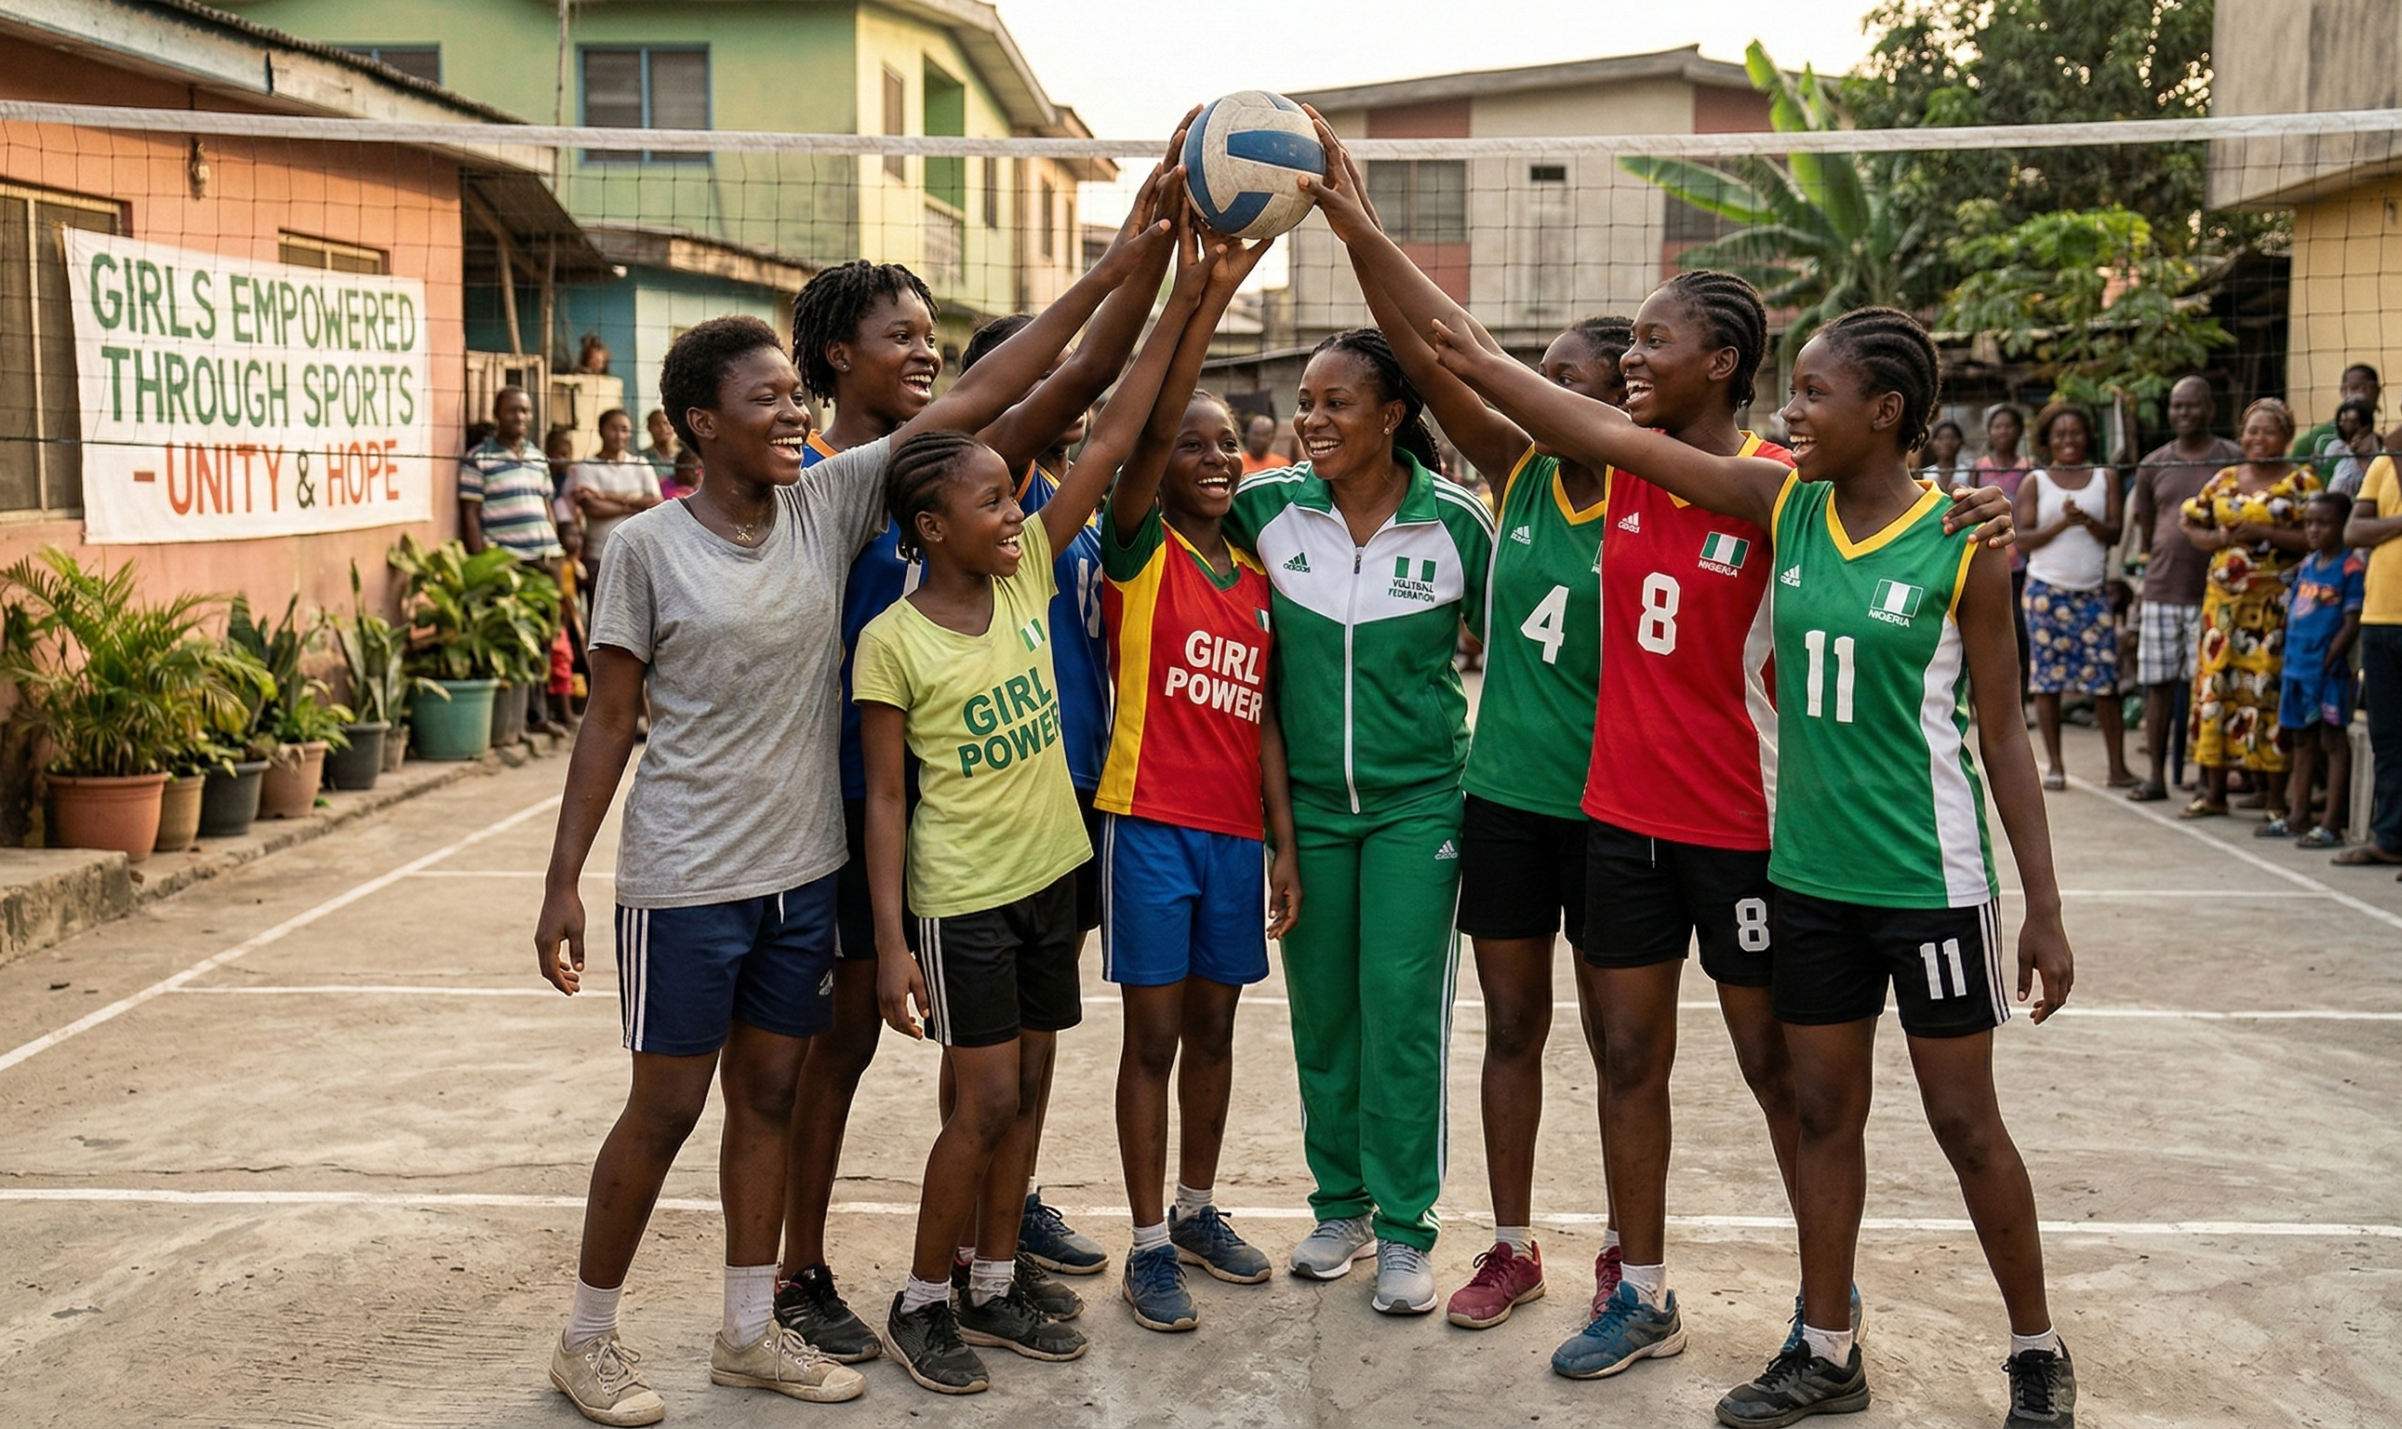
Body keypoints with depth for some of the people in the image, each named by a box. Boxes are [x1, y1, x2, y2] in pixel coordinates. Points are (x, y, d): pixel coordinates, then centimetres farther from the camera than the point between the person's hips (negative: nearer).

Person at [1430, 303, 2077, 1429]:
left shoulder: (1961, 545, -10)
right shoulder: (1785, 504, 1)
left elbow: (2000, 726, -5)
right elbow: (1613, 438, -1)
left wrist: (2044, 909, -4)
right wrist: (1476, 364, -4)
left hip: (1929, 880, -4)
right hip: (1810, 873, 5)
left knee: (1966, 1124, 6)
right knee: (1824, 1112, 13)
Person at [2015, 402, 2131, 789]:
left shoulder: (2105, 478, 9)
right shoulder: (2035, 482, 5)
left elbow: (2114, 534, 2)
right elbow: (2022, 537, -3)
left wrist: (2088, 521, -17)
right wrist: (2061, 523, -17)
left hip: (2094, 592, 1)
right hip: (2046, 591, -1)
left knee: (2105, 677, -4)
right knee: (2048, 676, 1)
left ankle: (2118, 766, 1)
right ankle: (2054, 765, 10)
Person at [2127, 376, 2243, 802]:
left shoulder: (2233, 459, 1)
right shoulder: (2153, 464, 11)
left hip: (2211, 590, -3)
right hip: (2161, 589, 3)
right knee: (2158, 683, 5)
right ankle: (2156, 775, 12)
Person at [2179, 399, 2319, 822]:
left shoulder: (2301, 482, 0)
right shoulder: (2223, 481, 14)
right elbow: (2192, 525, 15)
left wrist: (2264, 533, -18)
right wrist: (2220, 538, -5)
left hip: (2274, 603, -5)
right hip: (2223, 599, 5)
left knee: (2267, 688, -7)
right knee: (2215, 684, 4)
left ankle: (2277, 798, 0)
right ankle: (2214, 791, 13)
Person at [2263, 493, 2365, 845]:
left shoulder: (2351, 568, -10)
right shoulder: (2306, 565, 12)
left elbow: (2351, 623, -14)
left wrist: (2328, 662, -16)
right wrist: (2289, 659, 9)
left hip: (2327, 671, -8)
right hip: (2297, 667, 8)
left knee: (2333, 742, -2)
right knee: (2302, 741, 15)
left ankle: (2331, 825, -1)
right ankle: (2297, 817, 25)